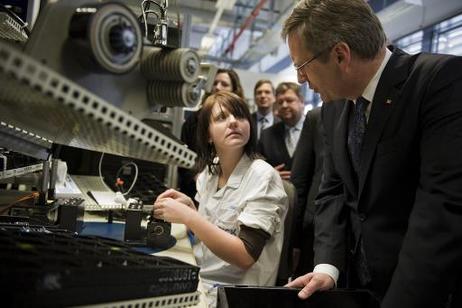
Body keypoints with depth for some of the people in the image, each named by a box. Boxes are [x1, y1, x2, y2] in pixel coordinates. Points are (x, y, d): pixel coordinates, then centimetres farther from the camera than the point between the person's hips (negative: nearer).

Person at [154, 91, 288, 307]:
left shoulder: (262, 175, -17)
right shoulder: (208, 173, 3)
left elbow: (245, 256, -22)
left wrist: (188, 216, -25)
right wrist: (190, 208, -4)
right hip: (199, 284, 6)